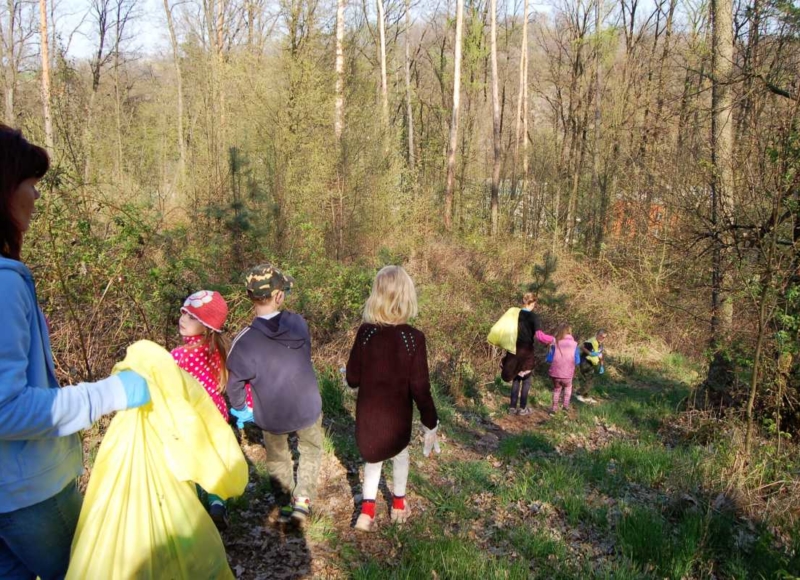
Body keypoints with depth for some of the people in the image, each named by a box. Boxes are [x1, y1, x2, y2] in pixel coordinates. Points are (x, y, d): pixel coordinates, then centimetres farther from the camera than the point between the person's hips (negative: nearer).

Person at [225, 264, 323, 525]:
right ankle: (302, 499, 10)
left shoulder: (244, 341, -25)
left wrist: (241, 409, 3)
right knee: (311, 452, 24)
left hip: (272, 415, -1)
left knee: (277, 455, 27)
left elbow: (235, 383, -17)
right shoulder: (299, 323, -17)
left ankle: (286, 490, 46)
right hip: (308, 407, 1)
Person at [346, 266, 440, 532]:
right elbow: (420, 388, -17)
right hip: (397, 413, -1)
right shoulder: (414, 338, -20)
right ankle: (399, 504, 43)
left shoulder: (365, 331, -15)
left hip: (368, 412, 1)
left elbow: (352, 379, -9)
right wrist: (430, 422, -4)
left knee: (373, 457, 24)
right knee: (400, 453, 26)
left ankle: (367, 511, 16)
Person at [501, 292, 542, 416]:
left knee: (516, 379, 15)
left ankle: (512, 407, 15)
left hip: (514, 350, 5)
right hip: (526, 351, -5)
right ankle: (523, 408, 13)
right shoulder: (534, 317, -11)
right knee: (526, 380, 10)